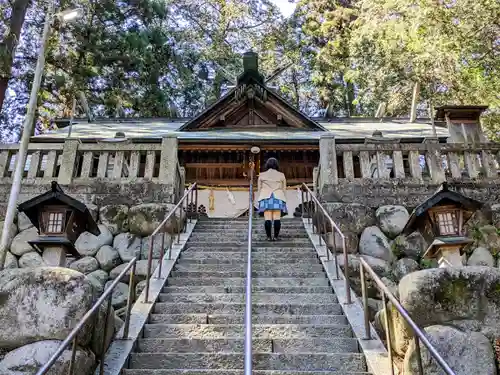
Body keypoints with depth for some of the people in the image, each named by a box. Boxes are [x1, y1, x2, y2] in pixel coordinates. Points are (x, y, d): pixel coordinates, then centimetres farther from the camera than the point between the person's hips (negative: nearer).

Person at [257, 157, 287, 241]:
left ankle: (269, 237, -13)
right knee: (277, 218, -5)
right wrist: (283, 201, 16)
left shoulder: (262, 175, 10)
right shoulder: (281, 175, 10)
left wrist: (260, 200, 14)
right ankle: (276, 236, -12)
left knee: (268, 219, -6)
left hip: (266, 198, 0)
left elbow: (259, 189, 9)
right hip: (278, 198, 0)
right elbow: (284, 189, 11)